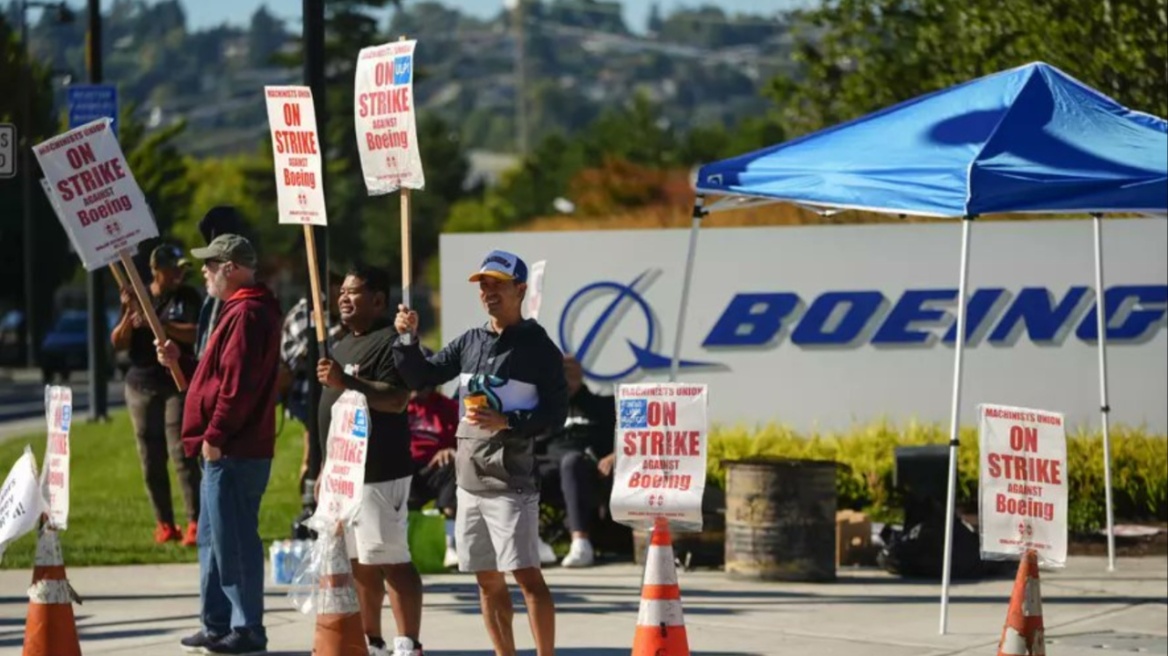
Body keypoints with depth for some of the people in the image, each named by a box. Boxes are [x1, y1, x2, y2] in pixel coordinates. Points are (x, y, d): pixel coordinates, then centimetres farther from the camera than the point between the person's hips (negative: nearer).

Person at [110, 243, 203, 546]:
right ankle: (164, 524, 11)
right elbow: (118, 343, 4)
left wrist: (155, 323, -21)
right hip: (142, 385, 3)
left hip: (178, 385, -3)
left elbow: (195, 333, -15)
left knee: (182, 453, -12)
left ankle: (194, 523, -14)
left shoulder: (188, 297, 1)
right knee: (151, 460, 4)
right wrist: (129, 316, -13)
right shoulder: (138, 298, 7)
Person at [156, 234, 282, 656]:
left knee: (234, 540, -7)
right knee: (214, 538, 15)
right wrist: (180, 362, 15)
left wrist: (215, 435, -20)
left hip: (234, 451, -11)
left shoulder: (247, 314, -16)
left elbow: (238, 384, -22)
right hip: (227, 449, 11)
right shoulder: (240, 309, 19)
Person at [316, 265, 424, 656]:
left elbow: (396, 400, -22)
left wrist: (346, 382, -32)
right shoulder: (344, 344, 20)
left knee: (392, 561, -9)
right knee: (358, 564, 12)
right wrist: (327, 468, 24)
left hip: (379, 473, -10)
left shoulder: (390, 341, -10)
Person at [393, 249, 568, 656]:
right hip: (469, 480, 7)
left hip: (511, 481, -7)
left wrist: (506, 422, -20)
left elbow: (555, 413, -8)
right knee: (488, 580, 10)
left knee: (526, 575, -11)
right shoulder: (469, 342, 13)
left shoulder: (538, 347, -5)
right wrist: (408, 339, -3)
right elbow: (420, 377, 12)